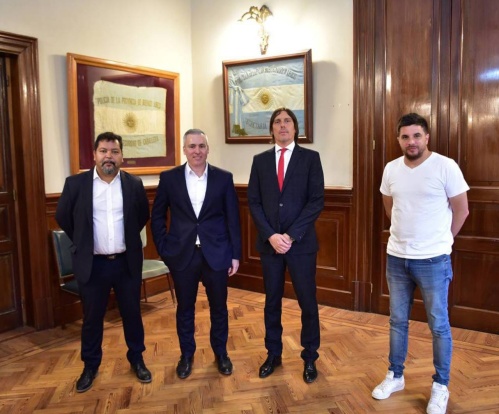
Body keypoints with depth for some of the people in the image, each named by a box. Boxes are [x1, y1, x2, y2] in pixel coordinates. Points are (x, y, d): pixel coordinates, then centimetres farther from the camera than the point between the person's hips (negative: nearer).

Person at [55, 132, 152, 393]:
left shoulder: (134, 184, -2)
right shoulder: (75, 183, -5)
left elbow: (143, 216, 13)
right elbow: (62, 217, 6)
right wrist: (82, 243, 8)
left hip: (127, 262, 1)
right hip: (92, 263, -1)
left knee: (132, 313, 13)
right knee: (92, 317, 12)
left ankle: (136, 359, 32)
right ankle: (90, 366, 31)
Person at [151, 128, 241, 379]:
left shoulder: (223, 178, 0)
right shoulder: (169, 178, 0)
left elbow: (233, 218, 1)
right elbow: (157, 216, 6)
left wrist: (235, 254, -1)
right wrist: (163, 250, 0)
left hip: (216, 253, 0)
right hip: (182, 254, 0)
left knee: (219, 306, 13)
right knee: (185, 308, 13)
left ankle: (221, 353, 34)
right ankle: (186, 355, 33)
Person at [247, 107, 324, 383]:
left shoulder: (310, 158, 0)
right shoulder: (260, 160, 7)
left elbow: (316, 201, -7)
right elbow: (254, 202, 2)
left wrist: (291, 235, -14)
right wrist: (271, 235, -10)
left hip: (301, 242, -2)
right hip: (269, 242, 2)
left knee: (307, 302, 7)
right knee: (272, 301, 13)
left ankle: (310, 358, 25)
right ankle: (273, 354, 30)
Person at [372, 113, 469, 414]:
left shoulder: (446, 166, -11)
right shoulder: (391, 169, 3)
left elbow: (461, 210, -4)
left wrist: (439, 241, 4)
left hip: (433, 260, -4)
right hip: (396, 257, 5)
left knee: (439, 325, 9)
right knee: (398, 321, 15)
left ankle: (441, 387, 26)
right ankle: (395, 376, 32)